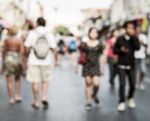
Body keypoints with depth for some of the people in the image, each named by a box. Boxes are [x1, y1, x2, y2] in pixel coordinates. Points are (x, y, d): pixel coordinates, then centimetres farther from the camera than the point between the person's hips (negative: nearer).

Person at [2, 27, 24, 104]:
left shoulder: (6, 40, 1)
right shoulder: (19, 41, 2)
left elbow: (4, 51, 3)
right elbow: (22, 51, -10)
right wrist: (21, 61, -12)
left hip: (8, 59, -1)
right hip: (17, 59, 2)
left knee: (9, 80, 1)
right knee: (17, 79, 19)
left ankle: (11, 98, -1)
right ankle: (18, 96, 11)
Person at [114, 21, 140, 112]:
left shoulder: (134, 39, 1)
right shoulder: (120, 39, -2)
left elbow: (138, 47, -18)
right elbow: (114, 50, 3)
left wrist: (133, 36, -20)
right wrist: (121, 49, -18)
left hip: (131, 65, 2)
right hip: (121, 65, -2)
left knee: (132, 84, 4)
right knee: (122, 84, -7)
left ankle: (131, 98, 30)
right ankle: (122, 102, 4)